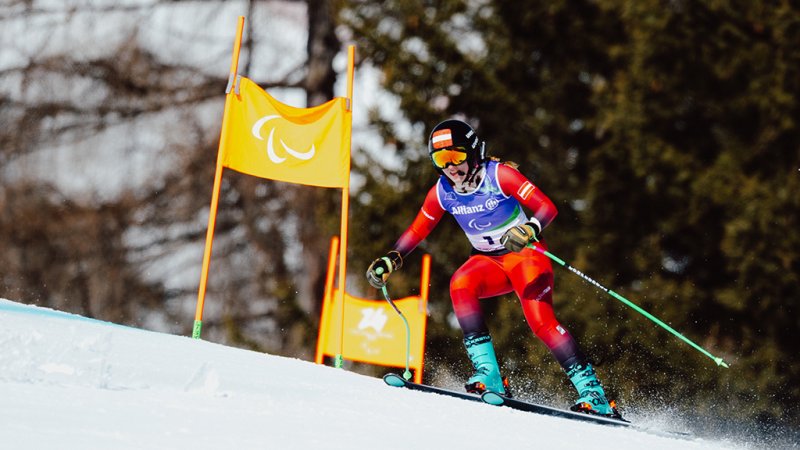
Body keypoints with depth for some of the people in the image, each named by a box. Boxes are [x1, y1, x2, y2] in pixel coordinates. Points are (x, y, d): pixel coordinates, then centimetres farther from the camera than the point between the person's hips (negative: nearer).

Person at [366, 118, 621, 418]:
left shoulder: (498, 174, -18)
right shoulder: (442, 192, -5)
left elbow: (547, 208, -23)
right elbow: (417, 230, 9)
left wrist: (529, 230, -42)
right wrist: (391, 259, -5)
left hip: (526, 254, -4)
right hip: (490, 261, 4)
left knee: (540, 319, -24)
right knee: (460, 284, -27)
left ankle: (592, 394, -19)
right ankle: (489, 377, -30)